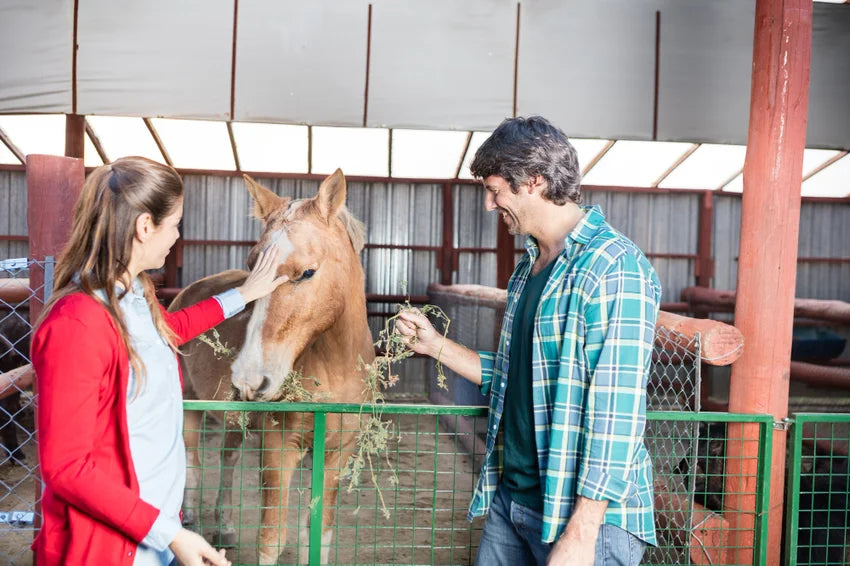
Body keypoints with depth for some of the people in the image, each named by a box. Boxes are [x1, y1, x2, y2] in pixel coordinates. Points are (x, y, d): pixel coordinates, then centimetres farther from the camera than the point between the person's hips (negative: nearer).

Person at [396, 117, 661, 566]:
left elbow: (615, 415, -21)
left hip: (587, 515, -8)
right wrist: (436, 346, 12)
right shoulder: (527, 268, 11)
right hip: (511, 499, 8)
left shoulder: (615, 269, -17)